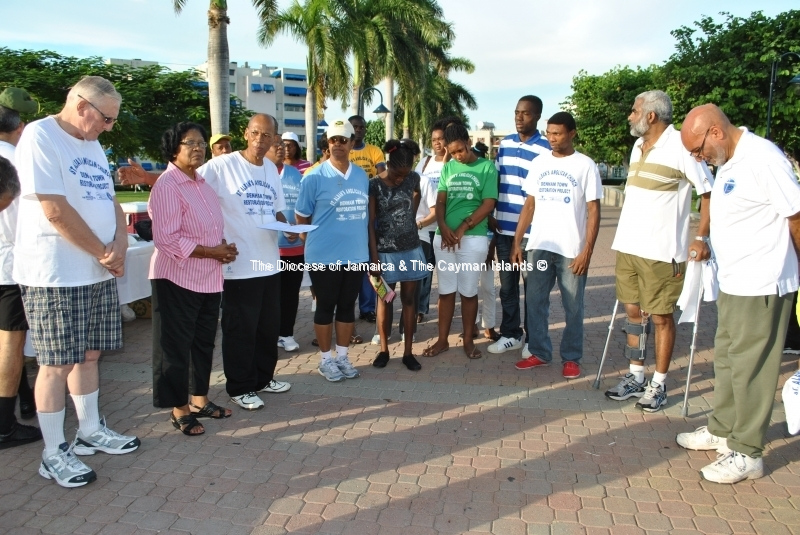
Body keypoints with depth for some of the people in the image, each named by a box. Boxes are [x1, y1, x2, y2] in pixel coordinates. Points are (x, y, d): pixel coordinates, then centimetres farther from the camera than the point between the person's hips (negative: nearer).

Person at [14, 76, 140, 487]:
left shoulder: (91, 145, 15)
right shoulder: (40, 137, -12)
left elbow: (110, 200, 13)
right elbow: (55, 210, -19)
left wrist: (119, 244, -6)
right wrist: (105, 252, -11)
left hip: (99, 272, 8)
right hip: (55, 276, -8)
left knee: (89, 353, 15)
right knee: (58, 363, 0)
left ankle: (90, 430, 30)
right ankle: (53, 453, 13)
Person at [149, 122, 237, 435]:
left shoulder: (201, 182, 11)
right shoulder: (167, 185, -17)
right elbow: (166, 238, -24)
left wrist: (223, 246, 1)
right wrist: (212, 252, -19)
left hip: (208, 278, 9)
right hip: (177, 279, -9)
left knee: (204, 341, 17)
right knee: (176, 345, 4)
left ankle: (199, 400, 31)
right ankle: (179, 409, 16)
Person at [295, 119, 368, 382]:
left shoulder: (362, 176, 6)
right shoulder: (314, 177, -9)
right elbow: (301, 216, -2)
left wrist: (359, 238, 14)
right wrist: (318, 237, 4)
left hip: (356, 254, 5)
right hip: (324, 255, -4)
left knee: (347, 307, 14)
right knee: (325, 308, 7)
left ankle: (342, 356, 28)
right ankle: (325, 359, 21)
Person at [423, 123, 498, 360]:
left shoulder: (487, 167, 0)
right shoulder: (448, 168, 11)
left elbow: (489, 204, -6)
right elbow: (440, 201, 7)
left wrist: (462, 228, -11)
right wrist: (443, 227, -11)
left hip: (473, 238, -3)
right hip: (444, 237, 4)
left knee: (469, 292, 5)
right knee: (446, 290, 8)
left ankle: (468, 340, 18)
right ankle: (442, 340, 18)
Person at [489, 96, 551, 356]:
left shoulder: (546, 149, -7)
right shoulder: (505, 143, 9)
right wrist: (493, 218, 11)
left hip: (532, 231, -5)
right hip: (504, 228, 5)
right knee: (507, 285, 13)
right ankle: (511, 334, 26)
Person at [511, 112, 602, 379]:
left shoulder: (585, 165, -2)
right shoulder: (539, 163, 9)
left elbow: (593, 211, -4)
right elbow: (529, 205, 11)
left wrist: (587, 250, -11)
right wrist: (517, 242, 4)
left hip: (572, 249, -3)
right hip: (539, 246, 3)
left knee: (573, 307, 5)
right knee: (534, 301, 6)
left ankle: (571, 358, 19)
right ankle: (539, 352, 20)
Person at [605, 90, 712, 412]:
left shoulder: (680, 146, -10)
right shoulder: (638, 147, 13)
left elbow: (709, 193, -9)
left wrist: (702, 237, -14)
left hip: (661, 251, -7)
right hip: (628, 246, 7)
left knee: (661, 317, 3)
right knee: (633, 311, 13)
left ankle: (659, 384, 16)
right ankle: (635, 377, 25)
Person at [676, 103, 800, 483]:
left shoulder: (762, 158, -16)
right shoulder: (728, 165, 11)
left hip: (761, 287, -9)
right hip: (732, 284, 9)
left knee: (750, 368, 0)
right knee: (726, 360, 19)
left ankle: (746, 453, 12)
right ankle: (722, 430, 34)